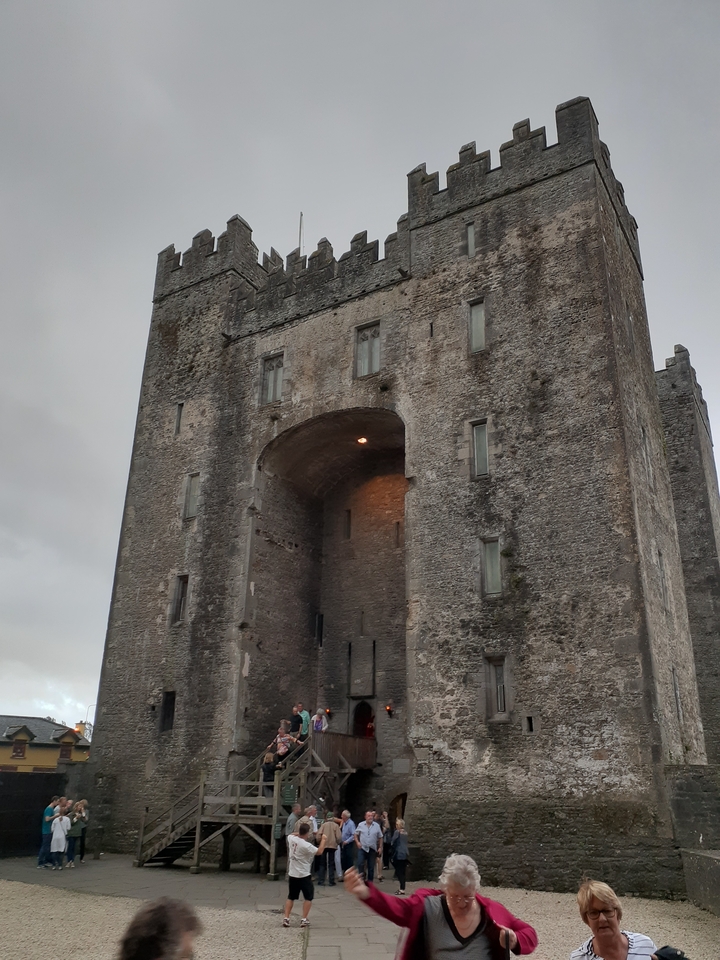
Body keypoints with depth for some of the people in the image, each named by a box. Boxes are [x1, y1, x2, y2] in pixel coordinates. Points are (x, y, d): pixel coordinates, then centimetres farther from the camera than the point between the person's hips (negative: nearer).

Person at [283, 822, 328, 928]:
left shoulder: (291, 839, -6)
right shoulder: (306, 845, -23)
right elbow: (319, 851, -15)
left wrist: (299, 833, 16)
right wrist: (324, 840, -3)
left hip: (292, 874, 6)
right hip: (304, 875, -6)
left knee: (291, 897, 17)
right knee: (308, 897, 9)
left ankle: (286, 918, 12)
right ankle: (304, 919, 6)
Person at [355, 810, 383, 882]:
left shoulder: (377, 826, 2)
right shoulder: (360, 825, 1)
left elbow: (380, 837, 6)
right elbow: (356, 834, 9)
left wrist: (380, 848, 2)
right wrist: (357, 842, -6)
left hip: (372, 849, 1)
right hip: (362, 848, -1)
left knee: (371, 867, 7)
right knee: (360, 864, -12)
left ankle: (370, 881, 19)